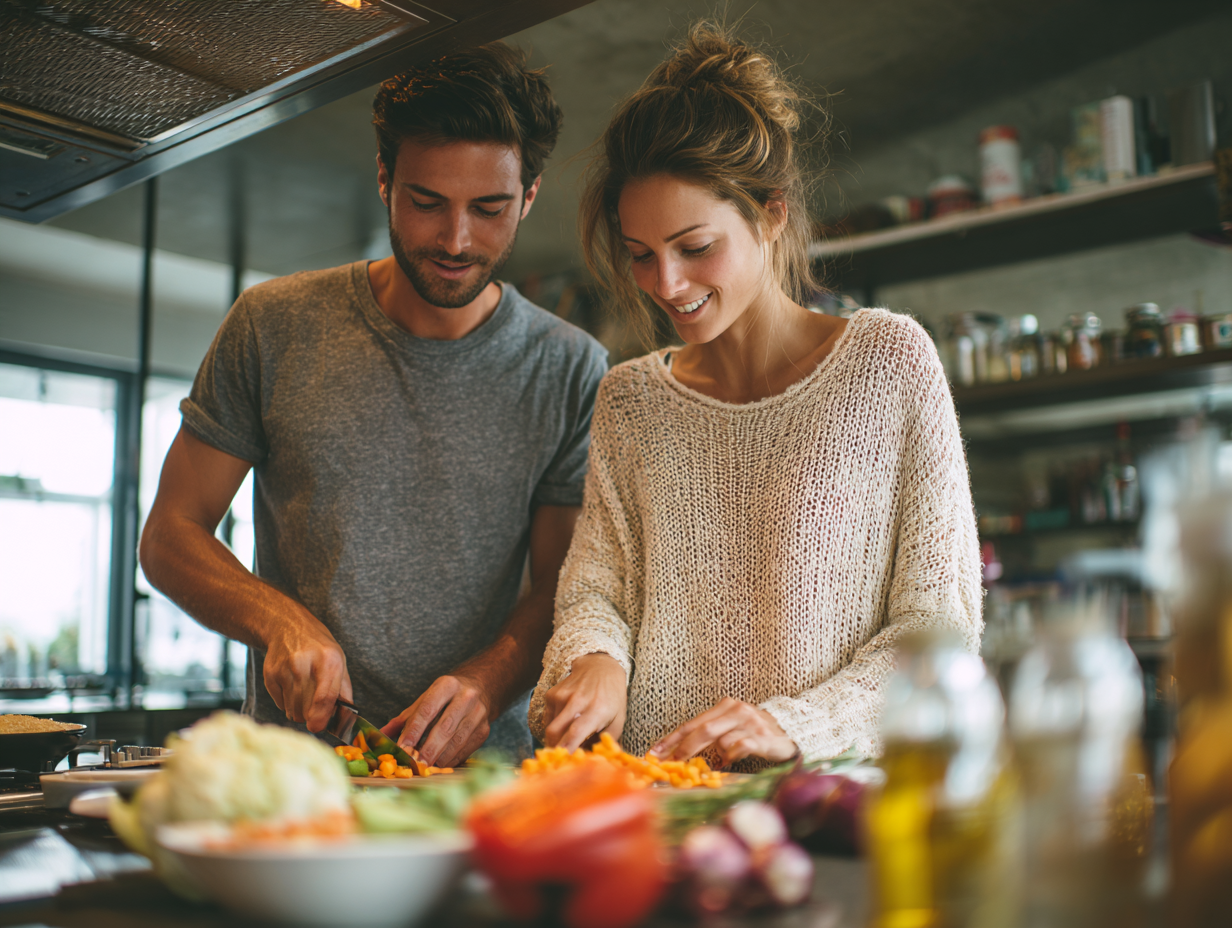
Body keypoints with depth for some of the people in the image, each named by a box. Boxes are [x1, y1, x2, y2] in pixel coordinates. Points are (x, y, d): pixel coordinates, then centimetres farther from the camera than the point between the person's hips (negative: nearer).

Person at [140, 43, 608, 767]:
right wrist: (281, 621, -12)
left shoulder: (574, 372, 2)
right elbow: (172, 536, 6)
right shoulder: (272, 327, 2)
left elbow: (560, 590, 4)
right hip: (290, 758, 0)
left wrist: (486, 682, -16)